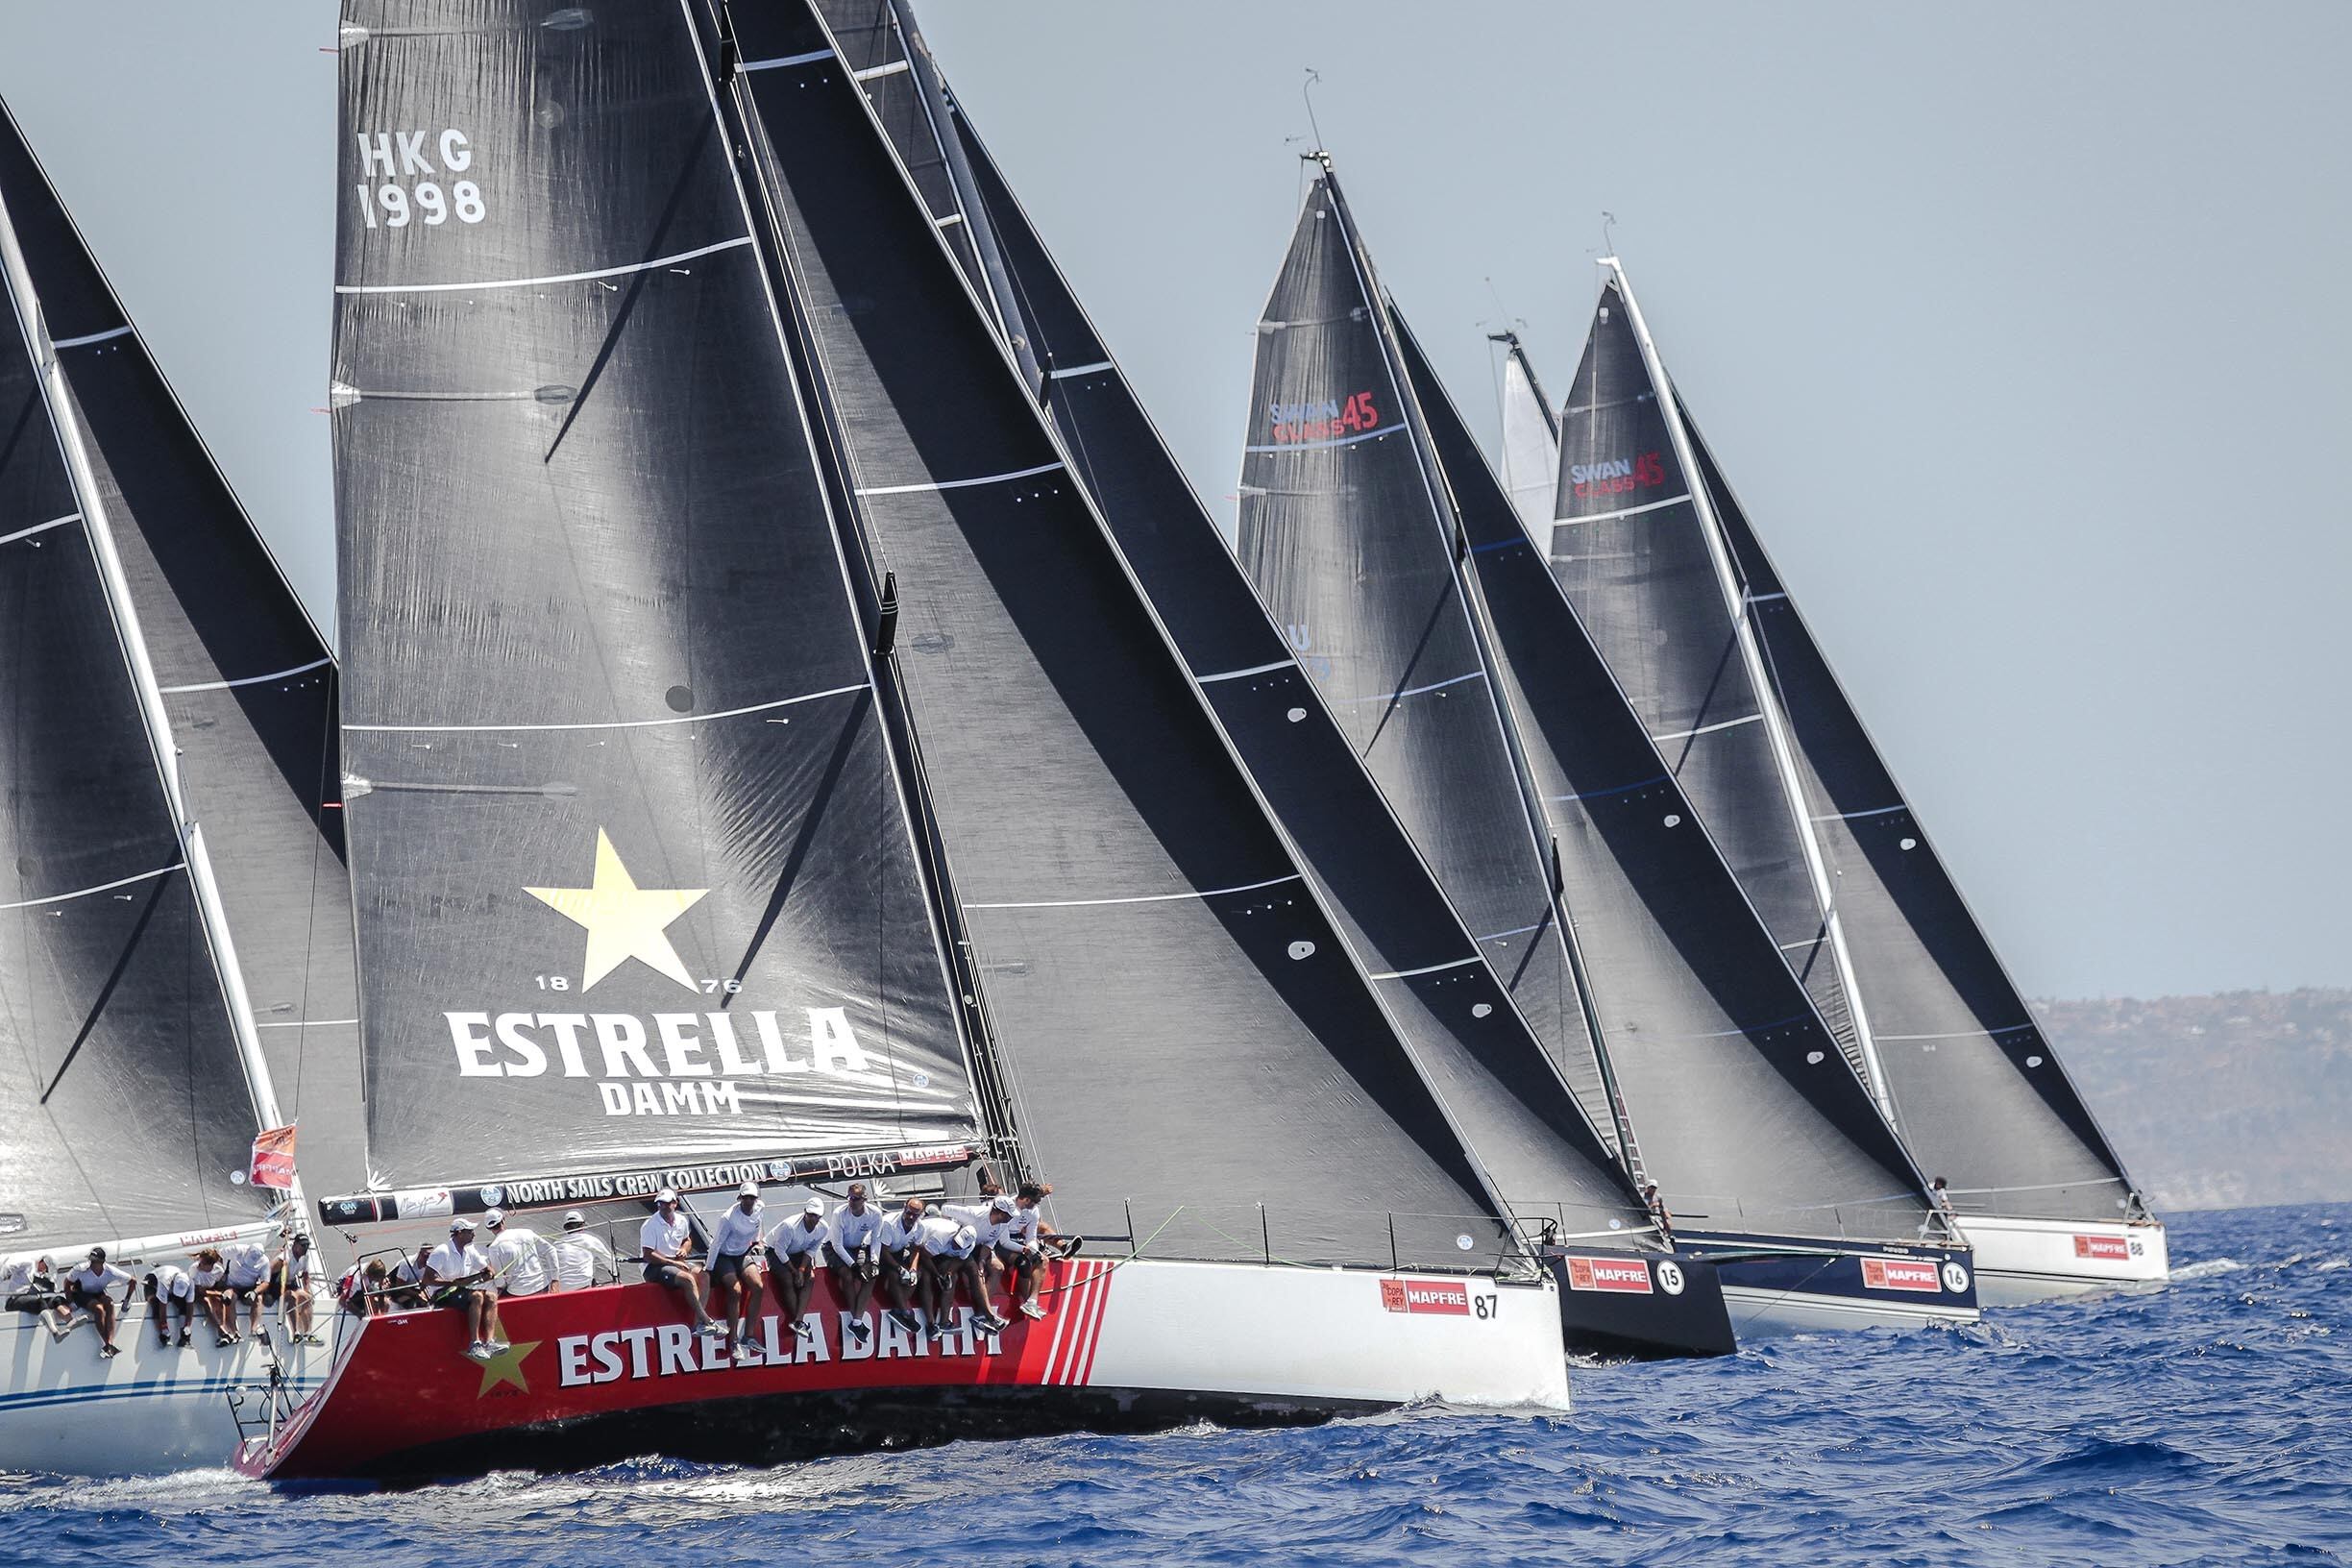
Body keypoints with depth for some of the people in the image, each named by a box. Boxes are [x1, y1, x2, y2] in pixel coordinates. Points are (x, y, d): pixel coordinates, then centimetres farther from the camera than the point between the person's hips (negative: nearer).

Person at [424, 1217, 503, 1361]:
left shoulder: (470, 1251, 10)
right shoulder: (442, 1252, -13)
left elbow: (487, 1270, 18)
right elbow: (428, 1280, -19)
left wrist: (487, 1275, -7)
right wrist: (454, 1282, -26)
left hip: (461, 1291, 8)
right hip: (443, 1295, -8)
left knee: (491, 1296, -13)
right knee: (476, 1296, -30)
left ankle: (489, 1342, -27)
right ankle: (474, 1344, -34)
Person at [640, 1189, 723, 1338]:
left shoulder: (681, 1221, 9)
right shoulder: (650, 1226, -11)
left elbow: (687, 1240, 28)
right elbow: (648, 1255, -16)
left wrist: (684, 1249, 3)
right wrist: (673, 1263, -17)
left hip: (677, 1262, 7)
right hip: (655, 1268, -7)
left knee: (702, 1275, -18)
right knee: (688, 1279, -30)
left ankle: (699, 1322, -24)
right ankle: (707, 1320, -28)